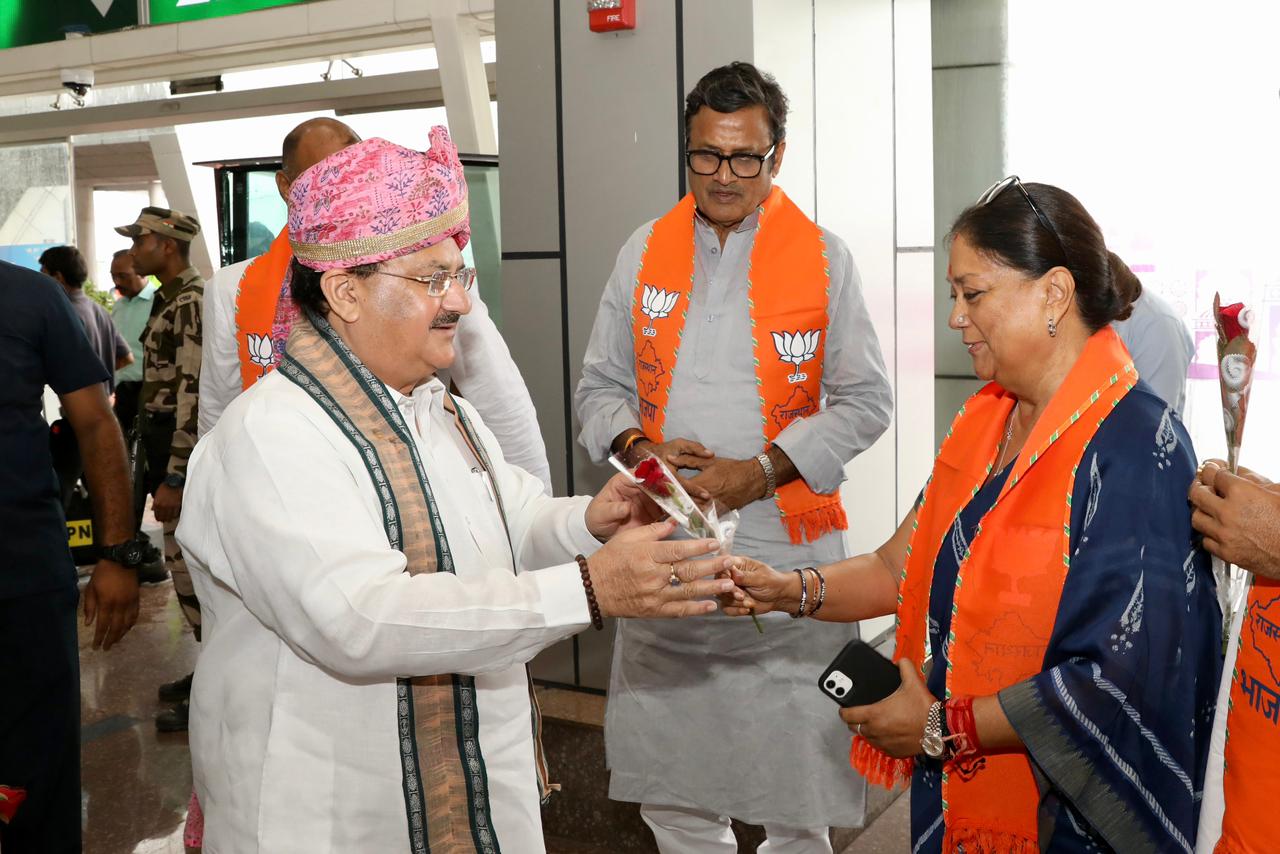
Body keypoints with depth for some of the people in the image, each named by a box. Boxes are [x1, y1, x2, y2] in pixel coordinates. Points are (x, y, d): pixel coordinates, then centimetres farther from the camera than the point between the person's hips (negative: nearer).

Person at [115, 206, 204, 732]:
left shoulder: (192, 303, -17)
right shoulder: (169, 299, 15)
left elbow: (195, 396, -23)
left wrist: (174, 479, -24)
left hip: (184, 452, -10)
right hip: (164, 445, 10)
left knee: (190, 569, -6)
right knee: (186, 564, 15)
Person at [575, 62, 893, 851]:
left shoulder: (823, 257, 0)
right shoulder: (645, 251, 7)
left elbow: (867, 401, -1)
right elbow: (600, 385, 12)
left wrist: (762, 473, -12)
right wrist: (637, 446, -9)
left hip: (786, 543, -2)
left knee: (793, 761, 4)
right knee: (669, 782, 11)